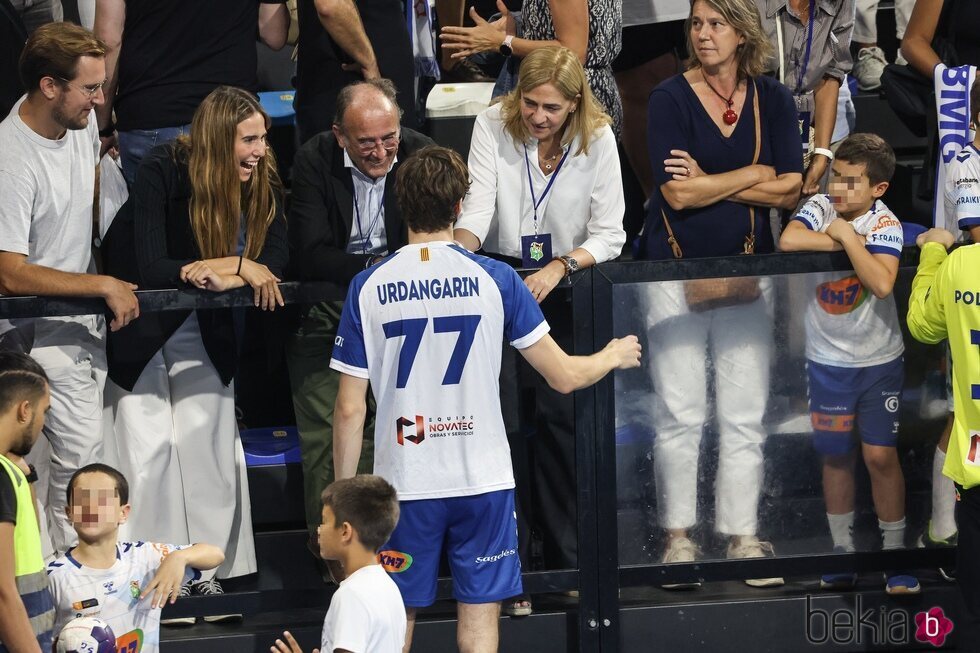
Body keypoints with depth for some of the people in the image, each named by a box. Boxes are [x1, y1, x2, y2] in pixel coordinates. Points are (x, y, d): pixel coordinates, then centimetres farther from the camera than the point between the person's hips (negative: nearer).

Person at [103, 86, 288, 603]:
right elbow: (149, 270, -30)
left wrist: (223, 276, -34)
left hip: (204, 328, 4)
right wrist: (239, 264, -30)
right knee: (148, 448, -7)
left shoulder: (261, 179, -10)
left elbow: (275, 259, -15)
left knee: (209, 441, 3)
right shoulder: (161, 173, -24)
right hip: (141, 323, -4)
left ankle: (204, 570, 11)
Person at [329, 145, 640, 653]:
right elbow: (564, 376, -1)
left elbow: (349, 410, -4)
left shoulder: (368, 288, -4)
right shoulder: (495, 279, -5)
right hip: (482, 479, 0)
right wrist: (612, 357, 20)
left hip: (404, 483, 0)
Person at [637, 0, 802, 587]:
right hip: (677, 269, -2)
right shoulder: (671, 98, -6)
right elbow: (676, 192, -16)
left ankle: (744, 538, 10)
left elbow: (790, 190, -5)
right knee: (680, 412, 0)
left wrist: (709, 182, -11)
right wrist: (754, 175, -9)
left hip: (747, 269, 2)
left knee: (746, 415, 3)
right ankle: (679, 536, 10)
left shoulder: (773, 100, 3)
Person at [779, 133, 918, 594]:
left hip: (879, 360, -2)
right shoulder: (821, 207, -7)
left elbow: (882, 283, -28)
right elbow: (789, 241, -28)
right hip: (827, 360, 2)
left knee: (880, 454, -2)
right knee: (836, 455, 9)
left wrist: (847, 236, -22)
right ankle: (842, 551, 20)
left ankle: (895, 553, 10)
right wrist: (853, 242, -22)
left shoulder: (885, 223, -12)